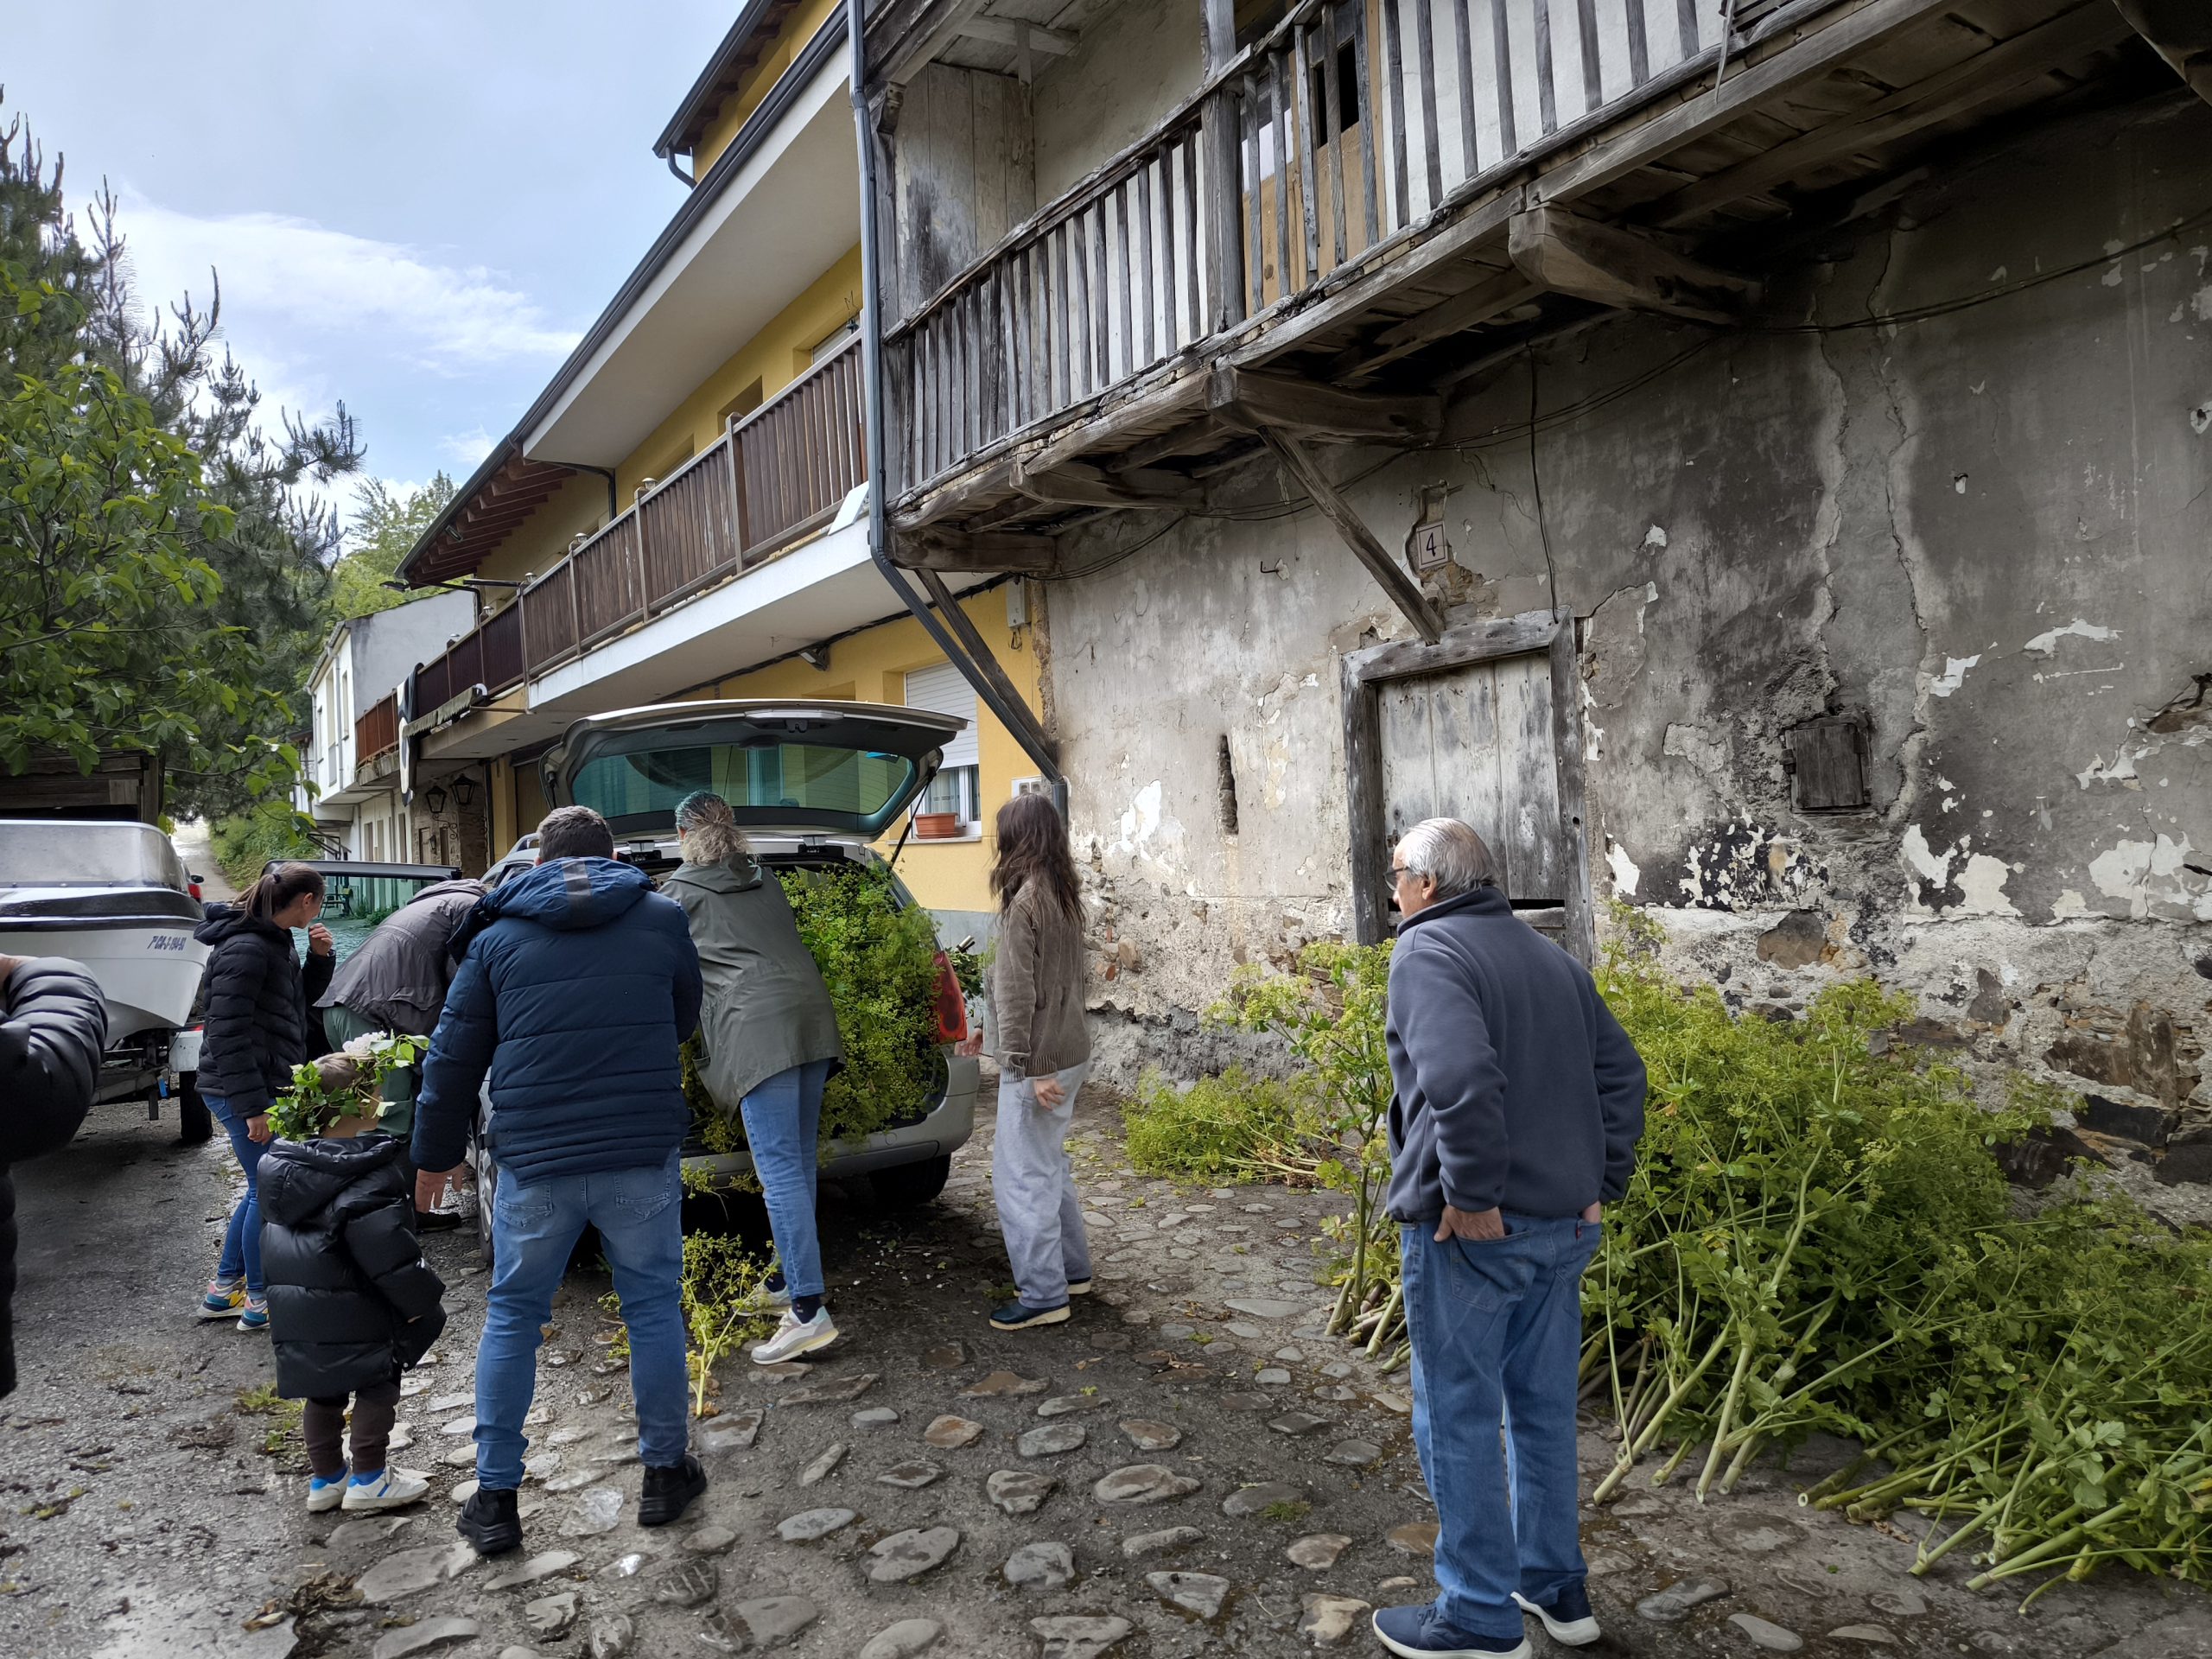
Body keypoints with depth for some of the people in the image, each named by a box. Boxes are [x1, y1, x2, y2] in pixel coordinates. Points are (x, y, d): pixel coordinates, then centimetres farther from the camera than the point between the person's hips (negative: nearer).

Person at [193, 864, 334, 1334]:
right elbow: (227, 1035, -22)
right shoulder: (245, 950, -19)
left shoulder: (276, 943, 11)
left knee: (263, 1190, 18)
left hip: (269, 1088, 10)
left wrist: (319, 957, 3)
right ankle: (260, 1303, 12)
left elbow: (301, 1000, 22)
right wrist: (252, 1108, -23)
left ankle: (223, 1291, 30)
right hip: (244, 1094, -10)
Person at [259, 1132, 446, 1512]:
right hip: (352, 1315, -8)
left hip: (295, 1312, 8)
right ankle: (368, 1479, 16)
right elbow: (387, 1249, -25)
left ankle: (325, 1478, 33)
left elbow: (270, 1244, 16)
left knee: (323, 1389, 22)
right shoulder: (368, 1175, -24)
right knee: (379, 1382, 10)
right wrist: (423, 1298, -13)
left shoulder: (277, 1165, 4)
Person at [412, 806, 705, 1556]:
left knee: (512, 1319, 16)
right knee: (653, 1309, 14)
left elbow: (452, 1059, 8)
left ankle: (495, 1498, 23)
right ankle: (666, 1472, 25)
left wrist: (436, 1154, 19)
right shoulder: (663, 919, 5)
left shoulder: (498, 938, 5)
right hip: (642, 1156, 0)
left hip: (534, 1163, 1)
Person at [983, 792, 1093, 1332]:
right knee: (1049, 1165, 21)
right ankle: (1072, 1269, 31)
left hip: (1039, 1060, -9)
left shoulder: (1025, 899, -18)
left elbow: (1017, 992, -19)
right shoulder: (1065, 895, 9)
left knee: (1021, 1175, 0)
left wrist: (1019, 1065, -16)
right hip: (1070, 1052, 9)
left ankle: (1043, 1296, 7)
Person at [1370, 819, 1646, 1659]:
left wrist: (1473, 1196, -21)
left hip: (1471, 1230, -8)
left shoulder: (1428, 949, -14)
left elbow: (1460, 1078, -29)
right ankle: (1556, 1587, 35)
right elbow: (1620, 1069, 14)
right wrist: (1600, 1182, 12)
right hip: (1564, 1225, 8)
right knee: (1544, 1405, 20)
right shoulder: (1551, 956, 11)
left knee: (1458, 1417, 6)